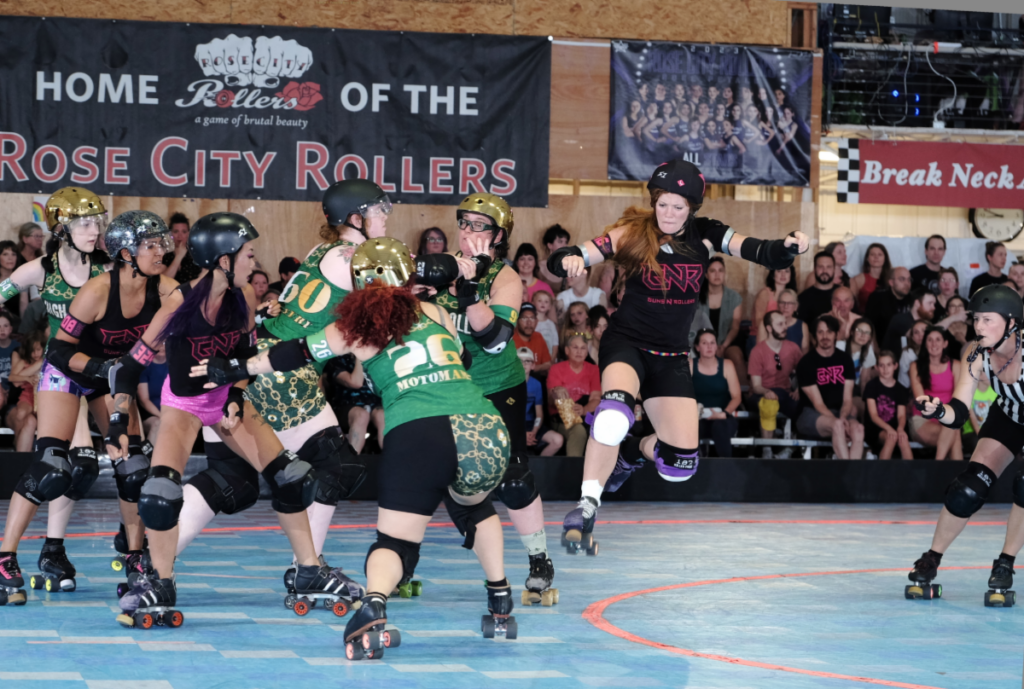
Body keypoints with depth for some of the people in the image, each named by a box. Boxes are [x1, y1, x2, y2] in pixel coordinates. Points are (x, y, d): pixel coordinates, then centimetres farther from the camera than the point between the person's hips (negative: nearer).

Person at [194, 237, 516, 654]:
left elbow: (296, 354, 21)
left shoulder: (356, 329, 15)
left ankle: (373, 604, -28)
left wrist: (236, 370, 33)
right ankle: (500, 597, 27)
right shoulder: (435, 312, 21)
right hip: (484, 429, 3)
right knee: (473, 507, 33)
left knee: (396, 540, 2)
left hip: (415, 435, -3)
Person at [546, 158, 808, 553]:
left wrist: (789, 247, -33)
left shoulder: (704, 235, -3)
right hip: (627, 343, -4)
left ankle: (632, 451, 33)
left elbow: (762, 253, -12)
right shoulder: (632, 234, -12)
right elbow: (565, 260, -19)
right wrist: (568, 260, -43)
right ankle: (587, 506, -26)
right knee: (615, 413, -37)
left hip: (672, 357, 4)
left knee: (681, 463, -2)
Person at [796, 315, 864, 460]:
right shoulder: (806, 363, -4)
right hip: (812, 415, -4)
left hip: (839, 413, 4)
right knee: (837, 425, -38)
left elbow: (847, 399, 6)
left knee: (857, 428, -32)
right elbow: (818, 403, -9)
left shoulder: (845, 360, 9)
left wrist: (843, 417, -17)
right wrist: (838, 422, -23)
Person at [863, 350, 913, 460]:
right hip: (874, 430, -3)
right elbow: (873, 415, -6)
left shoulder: (900, 390, 12)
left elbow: (901, 415, 2)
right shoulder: (872, 386, 2)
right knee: (891, 437, -35)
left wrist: (900, 428, -23)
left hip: (894, 428, 3)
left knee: (903, 439, -32)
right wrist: (888, 429, -25)